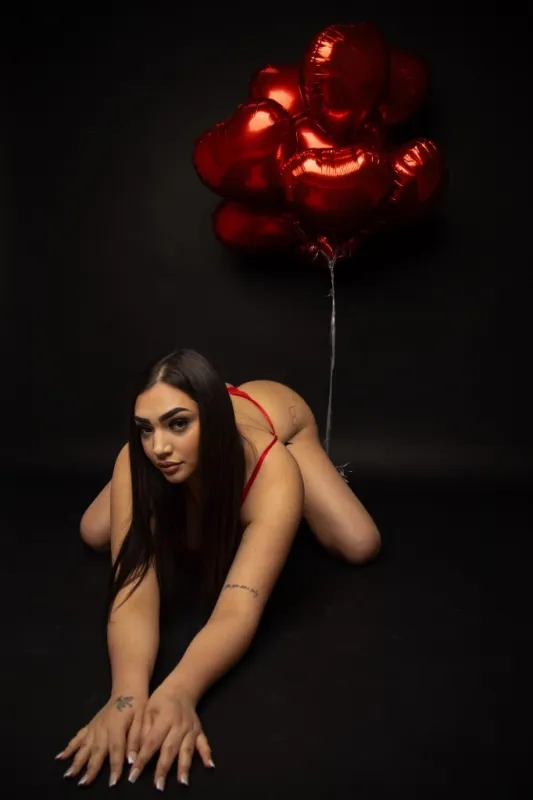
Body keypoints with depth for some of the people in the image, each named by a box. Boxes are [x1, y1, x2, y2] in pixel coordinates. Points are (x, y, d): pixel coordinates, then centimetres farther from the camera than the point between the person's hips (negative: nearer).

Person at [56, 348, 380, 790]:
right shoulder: (135, 465, -41)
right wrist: (129, 692, -64)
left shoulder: (273, 473, -48)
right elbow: (133, 586, -46)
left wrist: (179, 692, -73)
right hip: (212, 437, 2)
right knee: (95, 534, -6)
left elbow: (240, 608, -55)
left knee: (360, 547, -12)